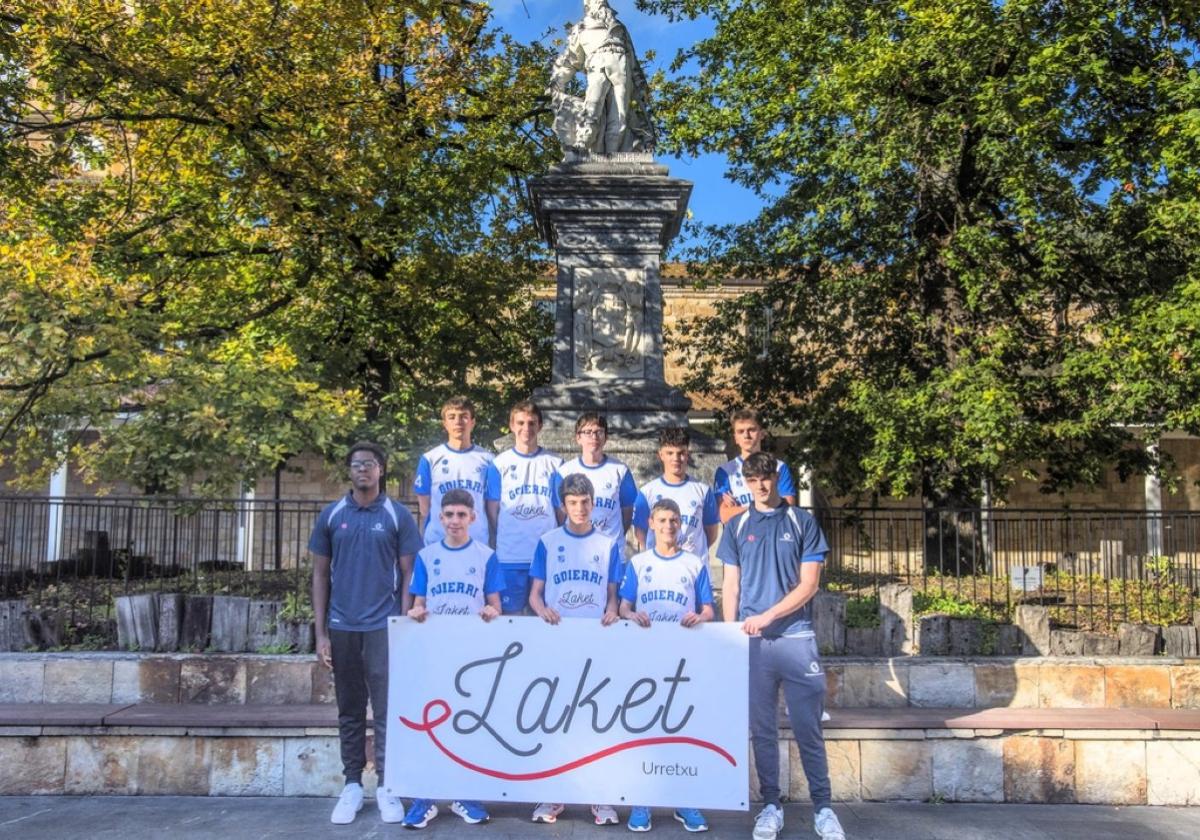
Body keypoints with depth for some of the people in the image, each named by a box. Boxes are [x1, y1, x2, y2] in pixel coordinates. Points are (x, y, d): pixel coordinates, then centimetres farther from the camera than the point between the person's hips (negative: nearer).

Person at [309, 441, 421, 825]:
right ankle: (352, 785, 21)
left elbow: (408, 574, 1)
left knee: (387, 710, 1)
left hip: (383, 626, -2)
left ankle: (387, 786, 11)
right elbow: (320, 574, 7)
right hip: (342, 627, 2)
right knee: (350, 710, 11)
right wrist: (321, 632, 2)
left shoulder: (398, 515, 0)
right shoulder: (331, 515, 5)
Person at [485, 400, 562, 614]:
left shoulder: (555, 464, 6)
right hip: (510, 556, -1)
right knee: (511, 614, 5)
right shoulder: (500, 464, 4)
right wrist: (494, 547, 0)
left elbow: (561, 510, 8)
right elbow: (493, 510, 5)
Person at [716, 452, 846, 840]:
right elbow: (730, 586, 9)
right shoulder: (736, 526, 9)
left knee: (809, 729, 2)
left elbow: (809, 583, -2)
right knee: (763, 730, 7)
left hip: (797, 638, -1)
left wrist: (768, 615, -12)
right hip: (753, 642, 1)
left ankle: (823, 808, 13)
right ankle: (771, 806, 17)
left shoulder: (803, 522, 4)